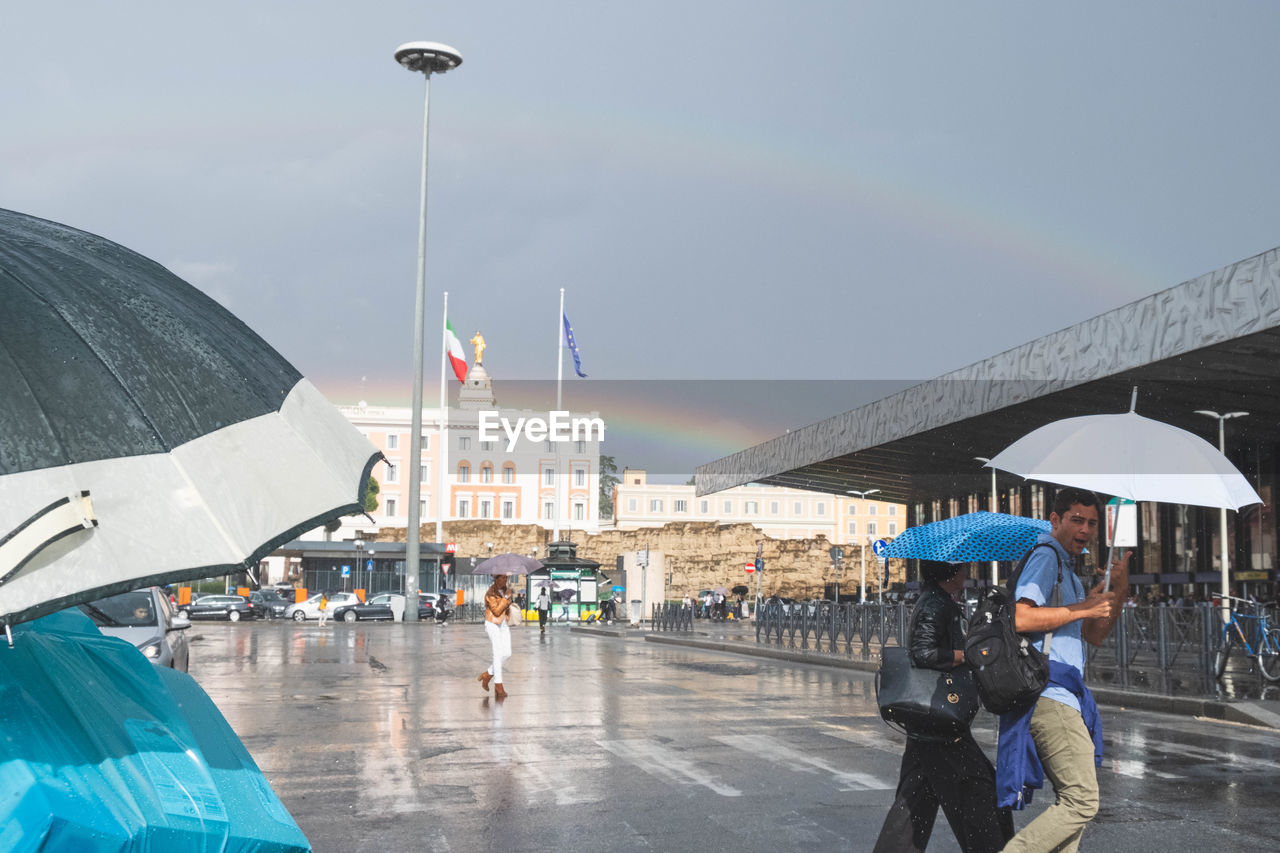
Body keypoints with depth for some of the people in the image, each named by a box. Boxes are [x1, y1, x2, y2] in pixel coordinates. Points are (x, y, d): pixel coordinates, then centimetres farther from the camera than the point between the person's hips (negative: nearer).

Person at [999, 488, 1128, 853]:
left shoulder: (1068, 571, 25)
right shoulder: (1046, 556, -7)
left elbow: (1093, 635, 25)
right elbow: (1021, 617, -22)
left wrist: (1119, 593, 12)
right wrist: (1084, 608, -15)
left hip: (1063, 695, 11)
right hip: (1049, 694, -11)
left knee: (1075, 800, 13)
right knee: (1082, 801, -13)